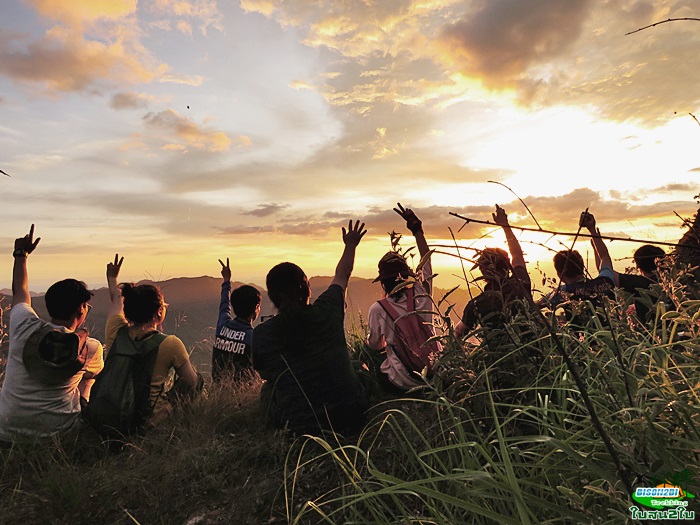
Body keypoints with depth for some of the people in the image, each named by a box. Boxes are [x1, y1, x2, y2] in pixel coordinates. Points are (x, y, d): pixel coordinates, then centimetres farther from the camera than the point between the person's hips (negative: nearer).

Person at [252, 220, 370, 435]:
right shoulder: (327, 310, -7)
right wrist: (350, 245, 31)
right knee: (362, 375, 29)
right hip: (350, 418, 1)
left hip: (299, 425, 0)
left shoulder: (261, 333, -10)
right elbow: (342, 276, 13)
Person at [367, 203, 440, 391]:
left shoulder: (377, 309, -14)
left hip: (403, 382, -4)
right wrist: (416, 227, 14)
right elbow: (426, 259, 8)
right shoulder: (422, 295, -6)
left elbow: (375, 345, 1)